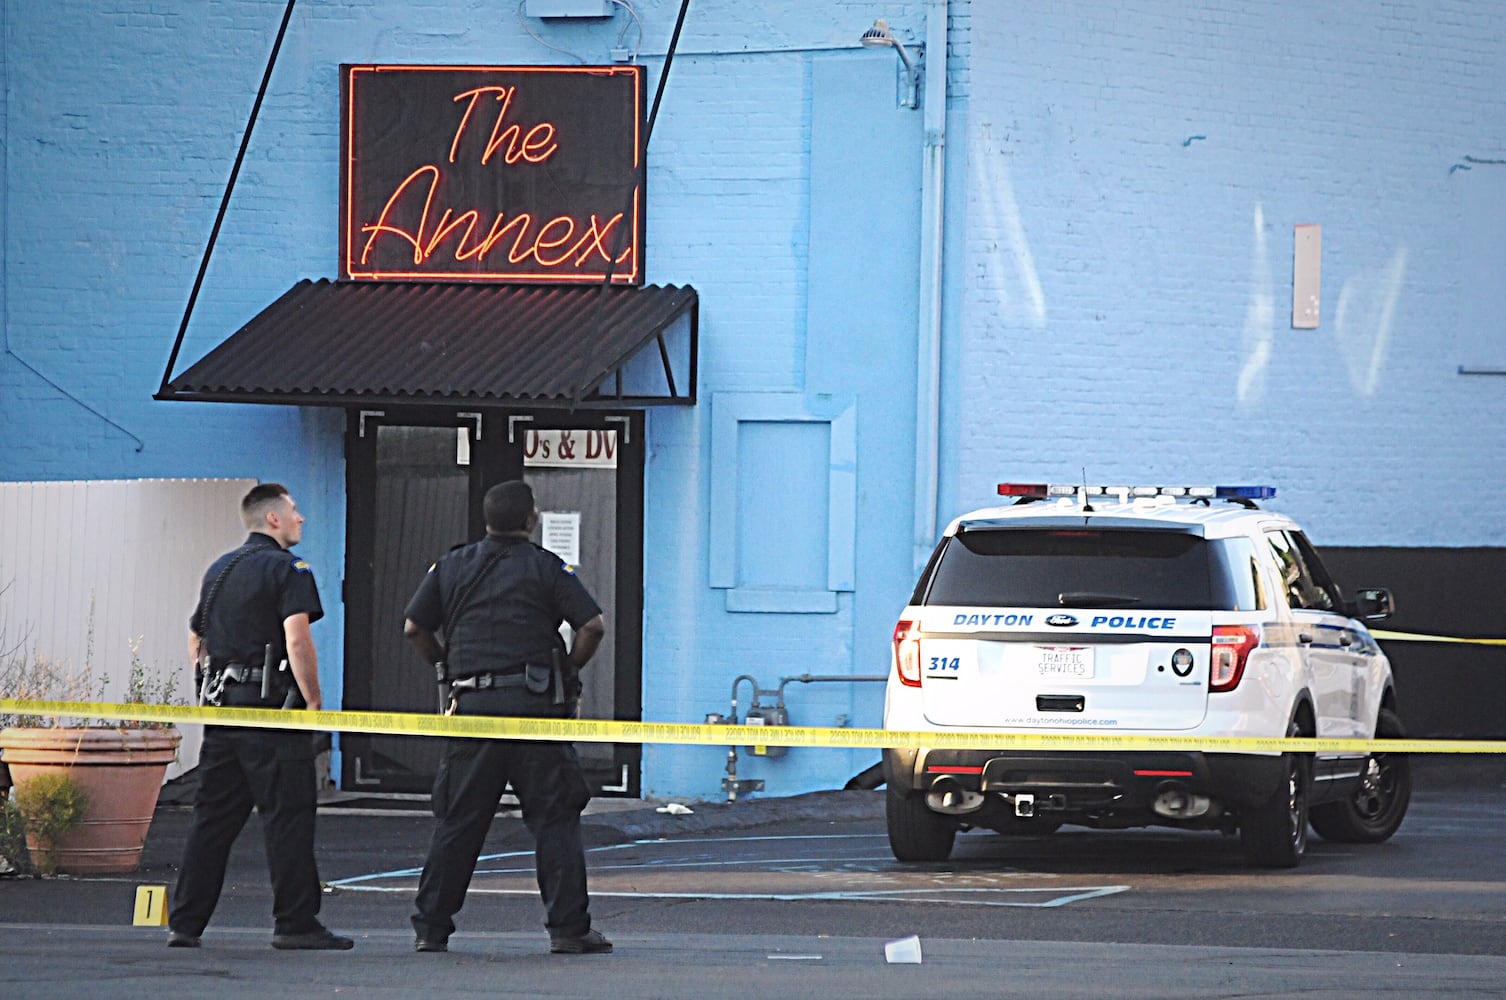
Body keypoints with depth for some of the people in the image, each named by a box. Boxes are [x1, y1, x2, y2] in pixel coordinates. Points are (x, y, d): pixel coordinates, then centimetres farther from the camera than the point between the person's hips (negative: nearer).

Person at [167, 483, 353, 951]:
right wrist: (314, 701, -13)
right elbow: (297, 640, -18)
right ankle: (296, 923, -6)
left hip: (221, 706, 8)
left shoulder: (218, 571, 18)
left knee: (212, 816, 10)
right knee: (288, 815, -5)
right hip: (271, 706, -8)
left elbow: (195, 641, 22)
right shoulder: (287, 570, -7)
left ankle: (185, 922, 9)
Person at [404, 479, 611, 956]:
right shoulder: (547, 568, 1)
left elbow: (414, 627, 9)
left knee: (457, 820, 8)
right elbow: (592, 625, -7)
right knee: (555, 818, 1)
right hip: (535, 702, -3)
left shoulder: (452, 566, 10)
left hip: (472, 703, 3)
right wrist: (568, 670, 8)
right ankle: (568, 929, -3)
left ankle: (431, 928, 8)